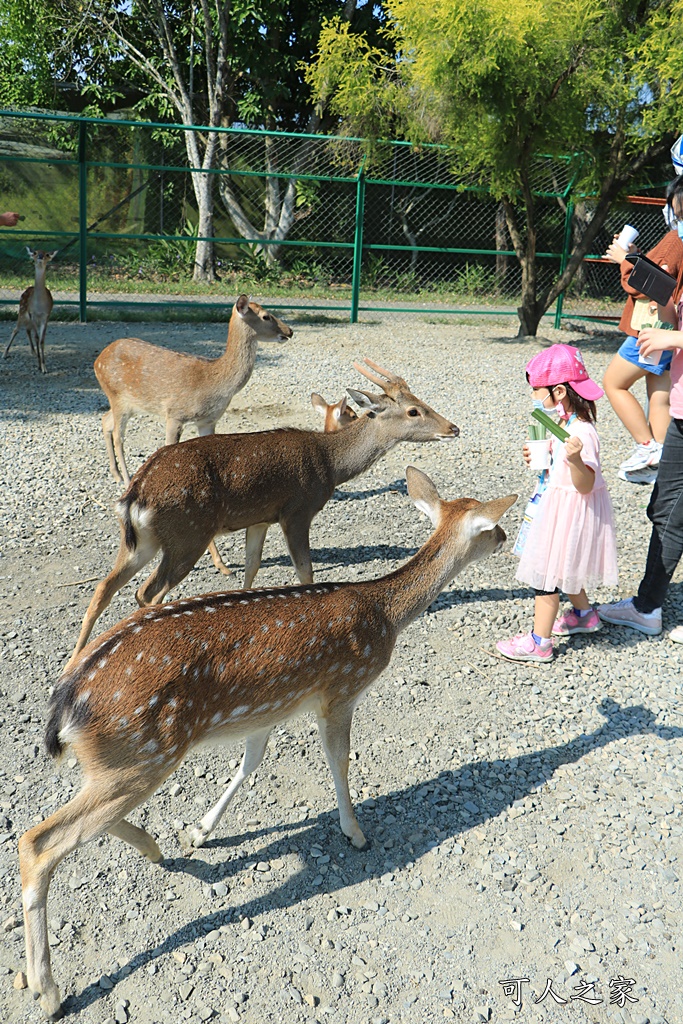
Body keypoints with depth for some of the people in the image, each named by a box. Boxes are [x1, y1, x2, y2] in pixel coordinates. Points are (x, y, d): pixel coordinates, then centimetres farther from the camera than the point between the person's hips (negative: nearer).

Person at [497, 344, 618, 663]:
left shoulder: (581, 433, -26)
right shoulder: (564, 425, 4)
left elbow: (584, 485, -28)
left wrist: (576, 459, -45)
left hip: (570, 512, -10)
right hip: (558, 505, 10)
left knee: (547, 572, -2)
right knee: (563, 567, 25)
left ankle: (539, 642, 8)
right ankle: (583, 614, 46)